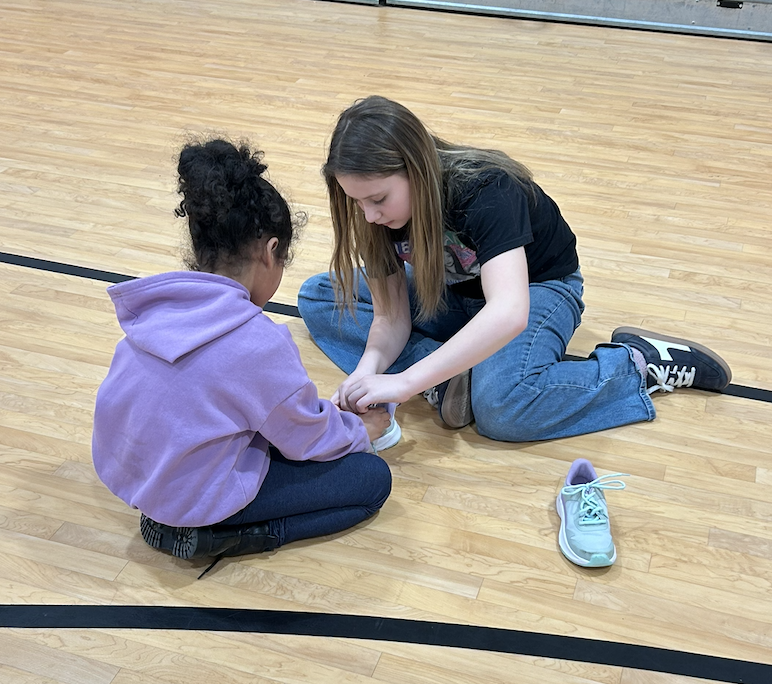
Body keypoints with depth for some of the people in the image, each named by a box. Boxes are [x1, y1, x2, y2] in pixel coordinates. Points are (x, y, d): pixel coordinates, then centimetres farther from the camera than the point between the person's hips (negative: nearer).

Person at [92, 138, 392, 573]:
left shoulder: (160, 302, -5)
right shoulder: (259, 342, -27)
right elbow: (309, 437, -9)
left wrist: (323, 410, 17)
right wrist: (362, 431, 12)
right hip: (195, 496, -8)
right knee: (374, 479, 0)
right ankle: (208, 536, -5)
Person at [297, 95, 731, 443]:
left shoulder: (484, 191, -36)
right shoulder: (378, 211, -17)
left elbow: (509, 313, -50)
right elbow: (390, 317, -12)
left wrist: (405, 382, -54)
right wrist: (368, 369, -35)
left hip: (538, 285, -7)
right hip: (452, 292, 7)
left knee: (500, 409, -38)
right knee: (317, 296, -6)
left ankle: (638, 364, -14)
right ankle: (450, 380, -20)